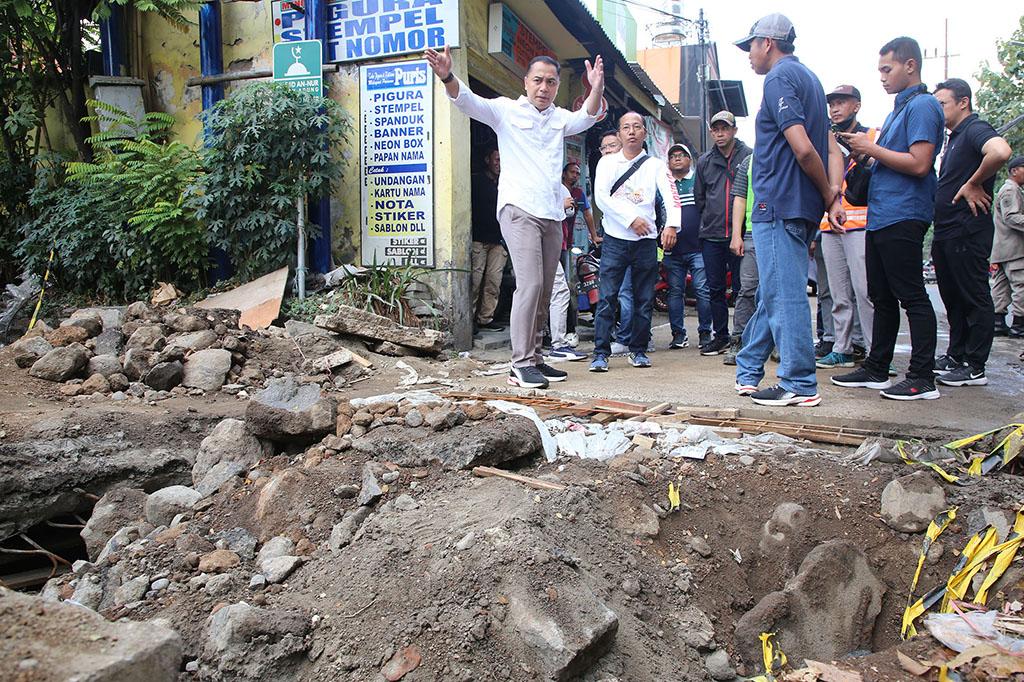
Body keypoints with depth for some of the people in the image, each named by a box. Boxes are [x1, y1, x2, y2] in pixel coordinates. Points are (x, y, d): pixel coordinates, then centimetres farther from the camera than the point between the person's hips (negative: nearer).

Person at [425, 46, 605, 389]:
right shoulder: (506, 110, 4)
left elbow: (588, 116, 1)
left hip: (553, 214, 6)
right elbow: (468, 101, -9)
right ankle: (521, 364, -14)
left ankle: (534, 358, 16)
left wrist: (597, 89, -21)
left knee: (544, 290, 8)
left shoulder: (560, 117, 18)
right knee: (530, 284, -17)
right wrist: (447, 77, -30)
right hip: (519, 209, -6)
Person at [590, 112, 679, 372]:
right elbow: (601, 197, -5)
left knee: (644, 299, 6)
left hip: (646, 240, 1)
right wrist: (631, 219, -15)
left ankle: (638, 350, 17)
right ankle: (601, 352, -3)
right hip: (615, 240, -1)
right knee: (607, 298, -6)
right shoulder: (608, 162, 8)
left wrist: (671, 225, -26)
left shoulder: (656, 165, 8)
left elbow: (671, 195, -7)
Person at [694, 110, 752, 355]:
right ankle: (720, 336, 16)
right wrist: (709, 220, 14)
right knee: (715, 288, 7)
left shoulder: (749, 157, 0)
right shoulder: (704, 161, 12)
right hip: (711, 235, 4)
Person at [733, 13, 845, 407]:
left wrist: (828, 196, -6)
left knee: (784, 294, -6)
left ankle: (800, 385, -2)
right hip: (802, 208, 10)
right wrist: (833, 197, 3)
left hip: (779, 205, -10)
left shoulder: (779, 78, -9)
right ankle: (747, 372, 25)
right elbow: (831, 149, 14)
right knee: (774, 292, 14)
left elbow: (803, 148, -18)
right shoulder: (809, 78, 21)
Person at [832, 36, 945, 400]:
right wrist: (863, 152, 10)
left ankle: (922, 378, -2)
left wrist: (871, 148, -12)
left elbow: (919, 164, -20)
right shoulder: (899, 108, 21)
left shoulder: (923, 105, -9)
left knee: (912, 296, -7)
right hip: (880, 217, 10)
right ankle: (876, 369, 21)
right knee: (882, 297, 13)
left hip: (903, 217, -10)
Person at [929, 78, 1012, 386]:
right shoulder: (955, 137, 20)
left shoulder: (975, 130, -11)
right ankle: (956, 356, 24)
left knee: (975, 298, -4)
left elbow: (1001, 152, -33)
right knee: (953, 299, 15)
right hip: (946, 231, 10)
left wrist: (973, 184, -21)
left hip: (967, 231, -10)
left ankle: (974, 367, 0)